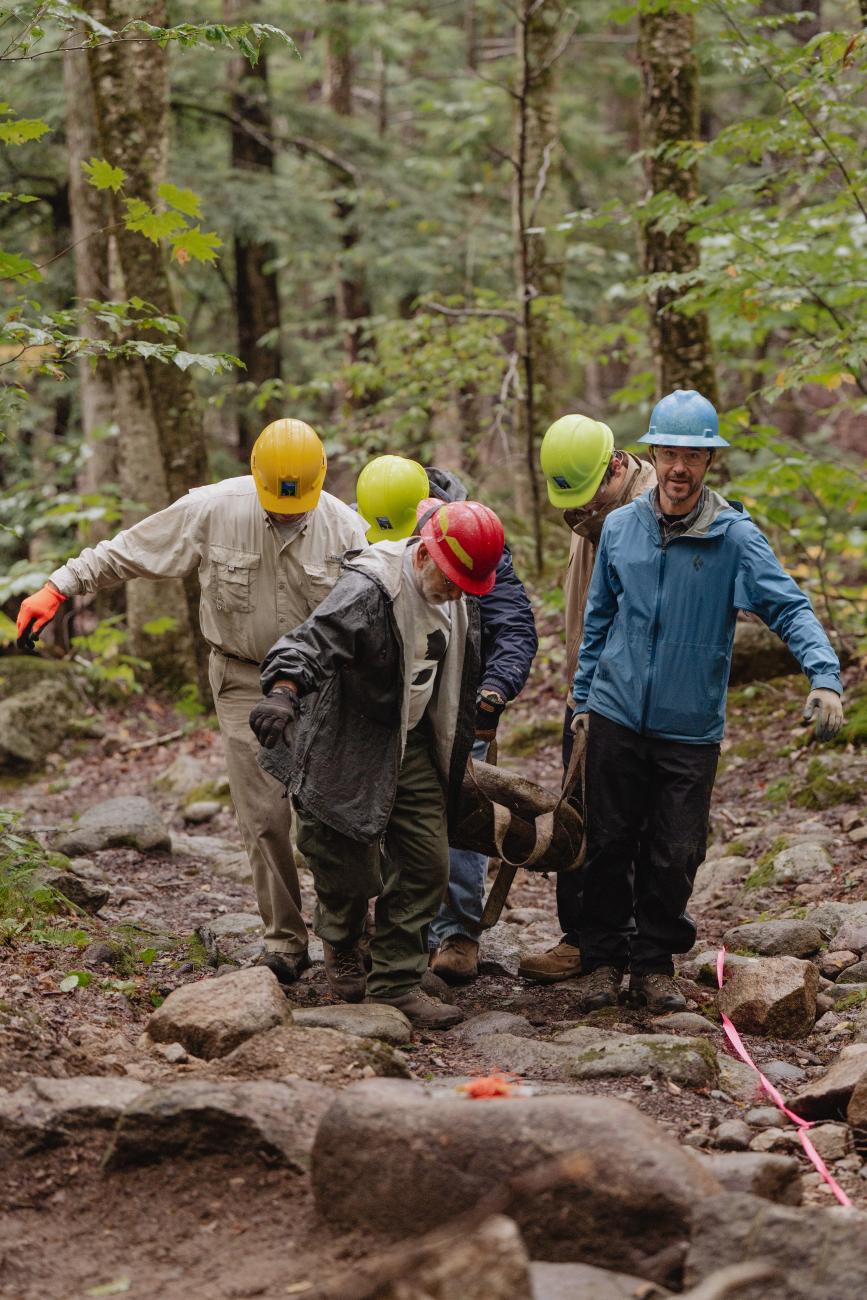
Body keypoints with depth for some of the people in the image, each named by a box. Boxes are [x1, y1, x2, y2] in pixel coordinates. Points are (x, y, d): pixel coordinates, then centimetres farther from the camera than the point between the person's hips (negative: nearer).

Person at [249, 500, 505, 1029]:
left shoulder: (459, 602, 2)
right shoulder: (369, 591, -24)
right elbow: (314, 640, -39)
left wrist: (459, 750, 26)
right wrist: (284, 691, -58)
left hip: (413, 749, 7)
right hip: (350, 754, -7)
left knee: (427, 865, 2)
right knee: (352, 873, 0)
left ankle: (396, 982, 11)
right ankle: (342, 949, 33)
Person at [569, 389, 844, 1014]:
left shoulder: (735, 536, -9)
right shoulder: (621, 527, 2)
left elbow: (789, 606, -17)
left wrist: (825, 676, -33)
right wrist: (583, 699, 14)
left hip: (691, 729, -2)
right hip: (616, 717, 2)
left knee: (674, 856, 4)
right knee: (609, 845, 7)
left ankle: (655, 963, 21)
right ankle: (603, 958, 22)